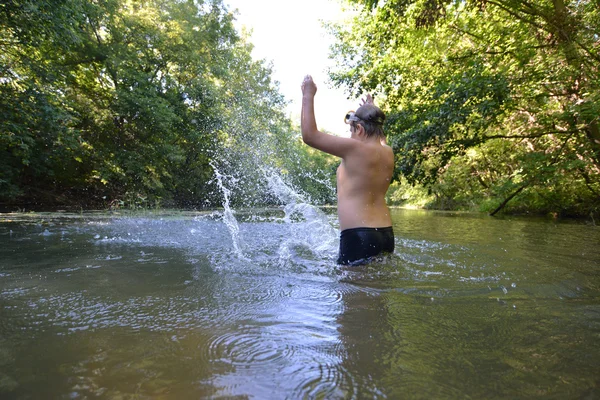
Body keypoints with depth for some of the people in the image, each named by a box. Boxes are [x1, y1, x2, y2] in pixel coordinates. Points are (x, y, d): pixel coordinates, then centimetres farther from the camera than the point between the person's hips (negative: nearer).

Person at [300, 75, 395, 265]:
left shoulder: (354, 149, -12)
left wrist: (308, 96, -1)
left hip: (358, 237, -8)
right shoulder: (388, 153, 11)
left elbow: (309, 135, -11)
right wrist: (372, 111, 49)